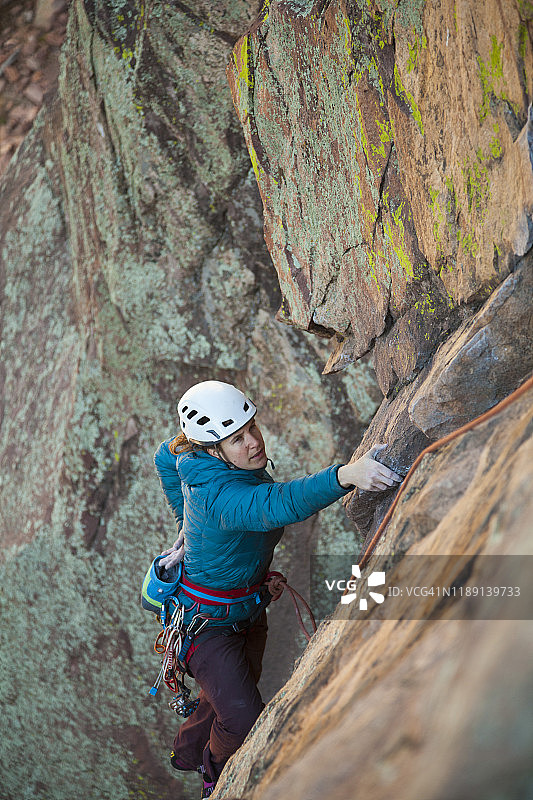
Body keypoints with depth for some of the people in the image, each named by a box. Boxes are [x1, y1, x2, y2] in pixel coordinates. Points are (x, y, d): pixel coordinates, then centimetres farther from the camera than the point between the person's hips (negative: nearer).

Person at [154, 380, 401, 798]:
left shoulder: (200, 459, -12)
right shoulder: (221, 495, -38)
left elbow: (166, 455, 9)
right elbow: (281, 504, -58)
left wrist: (189, 520, 15)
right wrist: (346, 475, -73)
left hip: (248, 605, 9)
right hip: (205, 619, -9)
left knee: (240, 688, 27)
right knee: (246, 724, -7)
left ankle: (188, 751, 55)